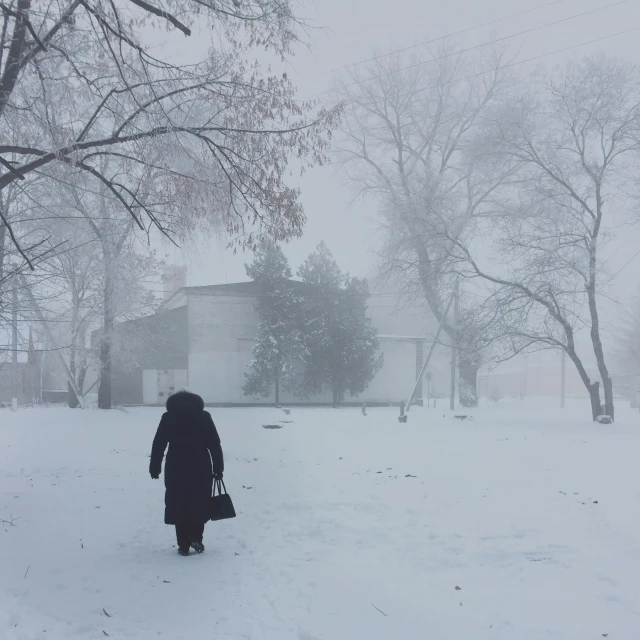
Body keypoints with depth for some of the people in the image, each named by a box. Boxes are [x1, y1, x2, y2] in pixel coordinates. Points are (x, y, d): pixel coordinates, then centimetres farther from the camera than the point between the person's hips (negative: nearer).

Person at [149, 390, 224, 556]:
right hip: (201, 469, 0)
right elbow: (215, 445, 2)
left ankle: (184, 545, 5)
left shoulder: (168, 417, 6)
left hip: (176, 469, 0)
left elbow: (158, 444, 2)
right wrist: (218, 469, 5)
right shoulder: (204, 416, 6)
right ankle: (196, 538, 0)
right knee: (199, 504, 13)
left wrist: (155, 467, 7)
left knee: (179, 507, 6)